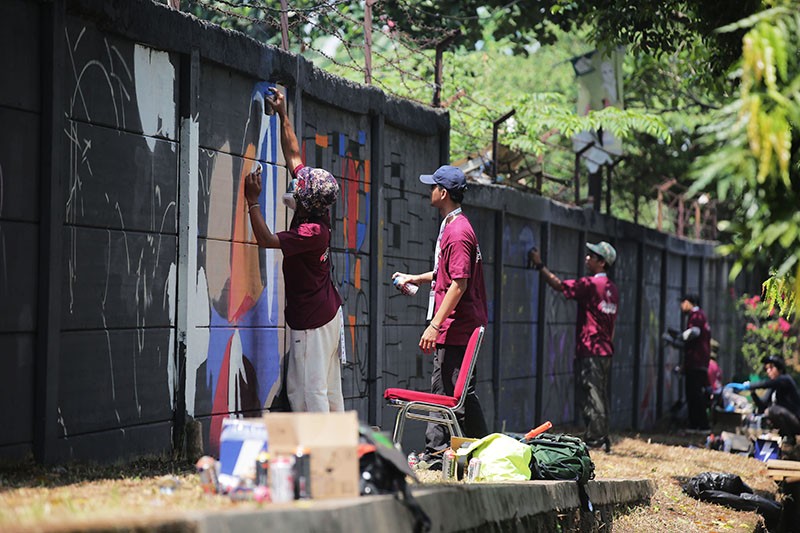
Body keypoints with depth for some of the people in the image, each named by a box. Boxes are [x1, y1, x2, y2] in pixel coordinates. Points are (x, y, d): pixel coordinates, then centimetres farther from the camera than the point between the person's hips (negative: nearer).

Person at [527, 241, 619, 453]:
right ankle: (602, 439, 15)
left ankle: (594, 438, -6)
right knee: (601, 397, 12)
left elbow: (559, 285, -13)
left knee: (591, 396, -6)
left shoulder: (590, 284, -13)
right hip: (606, 350, 8)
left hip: (590, 350, -8)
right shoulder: (612, 288, 13)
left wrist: (540, 265, -4)